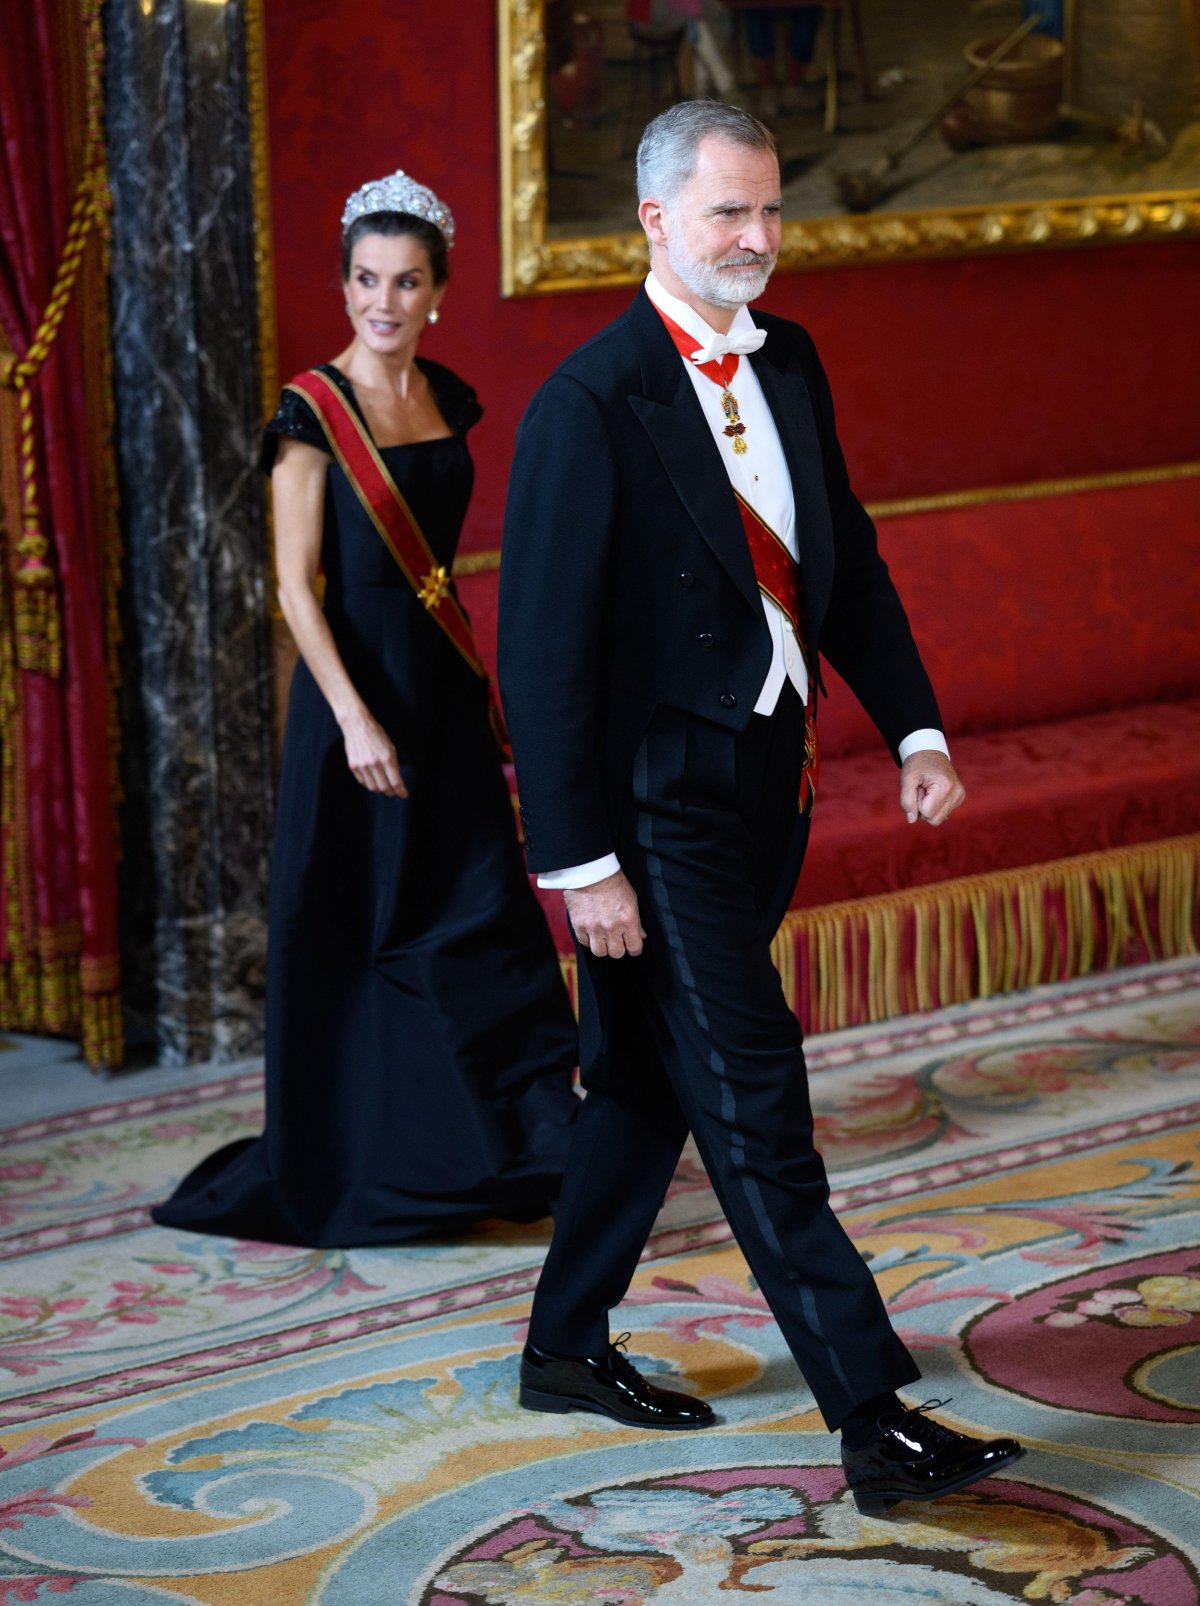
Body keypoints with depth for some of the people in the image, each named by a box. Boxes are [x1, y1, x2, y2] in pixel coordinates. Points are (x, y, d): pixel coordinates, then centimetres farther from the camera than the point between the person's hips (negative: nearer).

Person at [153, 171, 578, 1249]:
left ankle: (519, 1144, 15)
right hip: (357, 684, -6)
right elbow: (296, 583, -13)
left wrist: (481, 687, 16)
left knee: (481, 915, 6)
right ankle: (362, 1167, 12)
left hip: (445, 687, 6)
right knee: (361, 927, 1)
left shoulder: (447, 400, 9)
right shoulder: (314, 414, -10)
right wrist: (355, 717, -19)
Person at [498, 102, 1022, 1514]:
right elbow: (541, 648, -17)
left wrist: (915, 727, 5)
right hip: (657, 799, -8)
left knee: (655, 1076, 18)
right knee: (755, 1103, -7)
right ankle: (872, 1419, -5)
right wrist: (580, 861, -19)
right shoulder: (591, 403, -16)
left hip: (766, 779, 8)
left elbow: (847, 559, 16)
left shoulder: (789, 364, 8)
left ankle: (566, 1347, 32)